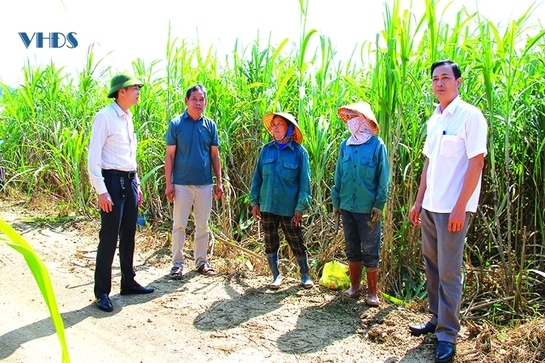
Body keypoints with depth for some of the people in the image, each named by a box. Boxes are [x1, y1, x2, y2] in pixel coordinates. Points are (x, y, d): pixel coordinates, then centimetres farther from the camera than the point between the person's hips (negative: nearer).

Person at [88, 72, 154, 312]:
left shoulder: (127, 118, 14)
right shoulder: (105, 117, -11)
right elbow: (93, 157, -15)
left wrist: (137, 185, 19)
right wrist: (101, 191, -19)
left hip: (129, 181, 8)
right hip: (113, 180, -8)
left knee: (128, 236, 14)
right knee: (109, 238, -4)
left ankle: (128, 282, 25)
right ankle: (102, 292, 7)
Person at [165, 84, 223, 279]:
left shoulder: (210, 125, 5)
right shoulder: (176, 124, -3)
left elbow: (214, 155, 9)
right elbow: (169, 155, -3)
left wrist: (219, 181, 4)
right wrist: (168, 183, -8)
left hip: (205, 183, 3)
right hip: (182, 183, -3)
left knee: (203, 225, 11)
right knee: (179, 225, 3)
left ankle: (201, 261, 22)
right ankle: (178, 263, 14)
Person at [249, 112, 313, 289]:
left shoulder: (299, 152, -6)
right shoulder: (267, 150, 3)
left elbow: (304, 181, -5)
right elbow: (257, 176, 7)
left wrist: (300, 207, -9)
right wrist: (254, 201, 4)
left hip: (289, 208, -3)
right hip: (267, 207, 3)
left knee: (297, 244, 6)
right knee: (270, 244, 12)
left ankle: (305, 275, 26)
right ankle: (276, 276, 27)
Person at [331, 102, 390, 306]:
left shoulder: (377, 145, -6)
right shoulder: (345, 145, 6)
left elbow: (383, 178, -6)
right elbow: (339, 175, 11)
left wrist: (379, 204, -10)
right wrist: (336, 201, 9)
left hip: (368, 208, -4)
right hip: (347, 206, 5)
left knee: (370, 251, 3)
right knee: (352, 249, 14)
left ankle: (372, 292, 14)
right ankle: (355, 286, 28)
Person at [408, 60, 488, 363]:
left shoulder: (470, 116, -9)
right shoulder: (434, 119, 13)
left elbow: (476, 163, -14)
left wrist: (460, 208, -18)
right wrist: (419, 201, 14)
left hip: (453, 209, -7)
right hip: (430, 207, 7)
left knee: (449, 272, -1)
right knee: (432, 267, 15)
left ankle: (448, 334, 10)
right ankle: (437, 319, 29)